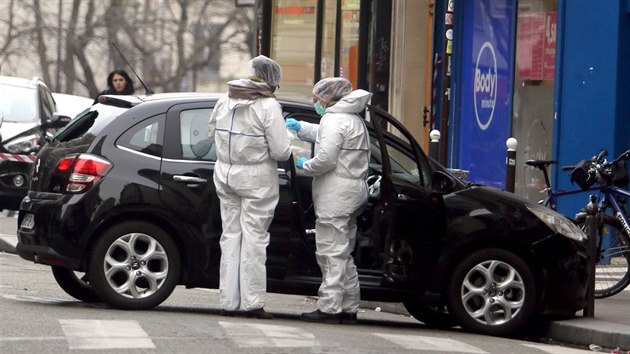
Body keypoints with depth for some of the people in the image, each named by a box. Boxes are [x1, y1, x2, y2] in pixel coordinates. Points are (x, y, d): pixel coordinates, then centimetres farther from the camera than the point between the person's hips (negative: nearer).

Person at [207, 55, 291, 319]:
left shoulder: (225, 100, 5)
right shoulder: (268, 106, -14)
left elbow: (212, 134, 16)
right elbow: (281, 151, -14)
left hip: (225, 175, 5)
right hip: (257, 178, -5)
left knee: (231, 235, 10)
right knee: (254, 238, -1)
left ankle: (229, 301, 11)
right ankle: (252, 302, -3)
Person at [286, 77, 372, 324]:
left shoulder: (333, 120, -13)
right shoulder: (353, 120, 19)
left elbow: (326, 159, -21)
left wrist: (305, 165, -4)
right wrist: (300, 127, 39)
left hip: (336, 195, -10)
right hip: (353, 190, 10)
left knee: (331, 251, -8)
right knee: (343, 253, 15)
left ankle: (329, 308, -9)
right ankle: (349, 308, 16)